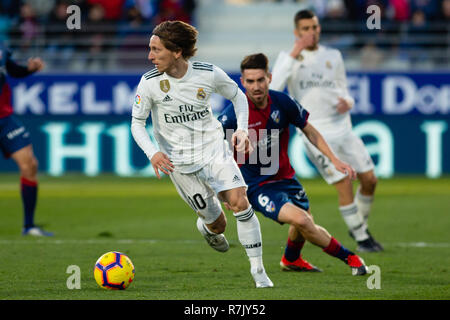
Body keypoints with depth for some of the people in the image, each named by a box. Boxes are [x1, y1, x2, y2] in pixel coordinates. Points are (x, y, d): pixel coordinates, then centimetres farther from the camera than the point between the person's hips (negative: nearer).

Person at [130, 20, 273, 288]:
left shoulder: (209, 74, -12)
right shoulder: (150, 83, -13)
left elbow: (238, 95, 7)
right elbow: (137, 123, -2)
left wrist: (242, 129, -8)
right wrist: (153, 153, -19)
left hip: (214, 149, 0)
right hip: (179, 162, 0)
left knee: (240, 201, -21)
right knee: (217, 225, 2)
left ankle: (258, 269, -10)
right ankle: (206, 226, 42)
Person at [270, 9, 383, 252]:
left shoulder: (333, 56, 11)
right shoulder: (288, 58, -1)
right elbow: (273, 87, -19)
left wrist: (348, 103, -7)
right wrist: (294, 54, -22)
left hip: (343, 128, 5)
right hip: (316, 134, -5)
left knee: (369, 180, 2)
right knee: (344, 185, -11)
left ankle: (360, 225, 27)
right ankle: (361, 238, 3)